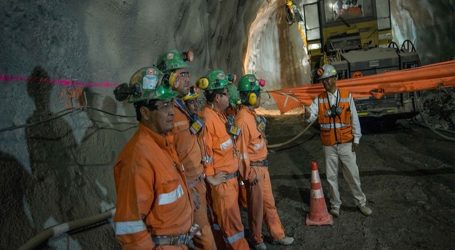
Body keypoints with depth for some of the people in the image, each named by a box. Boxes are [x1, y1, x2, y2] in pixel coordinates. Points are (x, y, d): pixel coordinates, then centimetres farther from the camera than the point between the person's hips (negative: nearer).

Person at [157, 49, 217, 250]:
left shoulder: (181, 106, 11)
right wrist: (186, 188, -19)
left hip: (196, 179, 9)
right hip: (186, 184, -9)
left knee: (201, 225, 20)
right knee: (201, 230, 4)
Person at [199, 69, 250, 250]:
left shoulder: (220, 115, 11)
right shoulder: (207, 118, -21)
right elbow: (203, 151, -24)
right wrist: (210, 178, -16)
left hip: (231, 177, 9)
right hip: (221, 180, -9)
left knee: (223, 219, 19)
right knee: (232, 222, 2)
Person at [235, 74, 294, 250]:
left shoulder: (252, 115, 7)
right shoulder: (242, 119, -22)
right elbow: (241, 150, -21)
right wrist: (249, 173, -18)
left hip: (263, 165, 9)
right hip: (253, 168, -9)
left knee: (269, 203, 19)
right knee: (256, 207, 8)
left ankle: (277, 235, 33)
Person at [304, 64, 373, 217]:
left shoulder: (347, 96, -3)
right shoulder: (319, 99, -1)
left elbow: (354, 118, 0)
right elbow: (311, 116, -14)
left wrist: (356, 139, -1)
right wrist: (307, 114, -38)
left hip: (346, 143, -1)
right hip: (329, 145, 1)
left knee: (352, 174, 9)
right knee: (331, 176, 10)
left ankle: (361, 202, 29)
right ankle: (335, 205, 27)